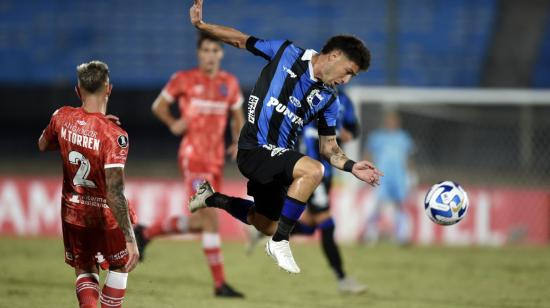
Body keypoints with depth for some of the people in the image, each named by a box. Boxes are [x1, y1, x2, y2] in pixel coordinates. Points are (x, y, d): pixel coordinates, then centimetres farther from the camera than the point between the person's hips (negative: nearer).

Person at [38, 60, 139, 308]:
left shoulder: (62, 117, -12)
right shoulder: (114, 135, -27)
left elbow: (43, 145, 12)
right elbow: (114, 194, -32)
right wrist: (130, 239, -31)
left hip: (73, 212, 4)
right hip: (105, 214, -4)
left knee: (84, 272, 19)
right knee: (119, 268, 22)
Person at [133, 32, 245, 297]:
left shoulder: (230, 83, 8)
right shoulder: (184, 79, -3)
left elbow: (237, 116, 20)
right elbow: (159, 105, 9)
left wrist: (238, 142, 4)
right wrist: (173, 124, -8)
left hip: (216, 159, 6)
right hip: (193, 155, -6)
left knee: (199, 222, 9)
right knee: (211, 218, -14)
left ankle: (146, 233, 31)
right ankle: (219, 283, -11)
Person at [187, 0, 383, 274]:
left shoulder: (328, 100, 5)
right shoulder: (286, 53, -7)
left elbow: (328, 148, 8)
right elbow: (240, 40, 1)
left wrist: (352, 167, -10)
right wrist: (201, 25, -9)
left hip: (277, 157, 7)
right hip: (253, 149, -7)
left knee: (266, 226, 21)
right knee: (313, 170, -31)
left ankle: (212, 198, 43)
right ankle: (280, 242, -20)